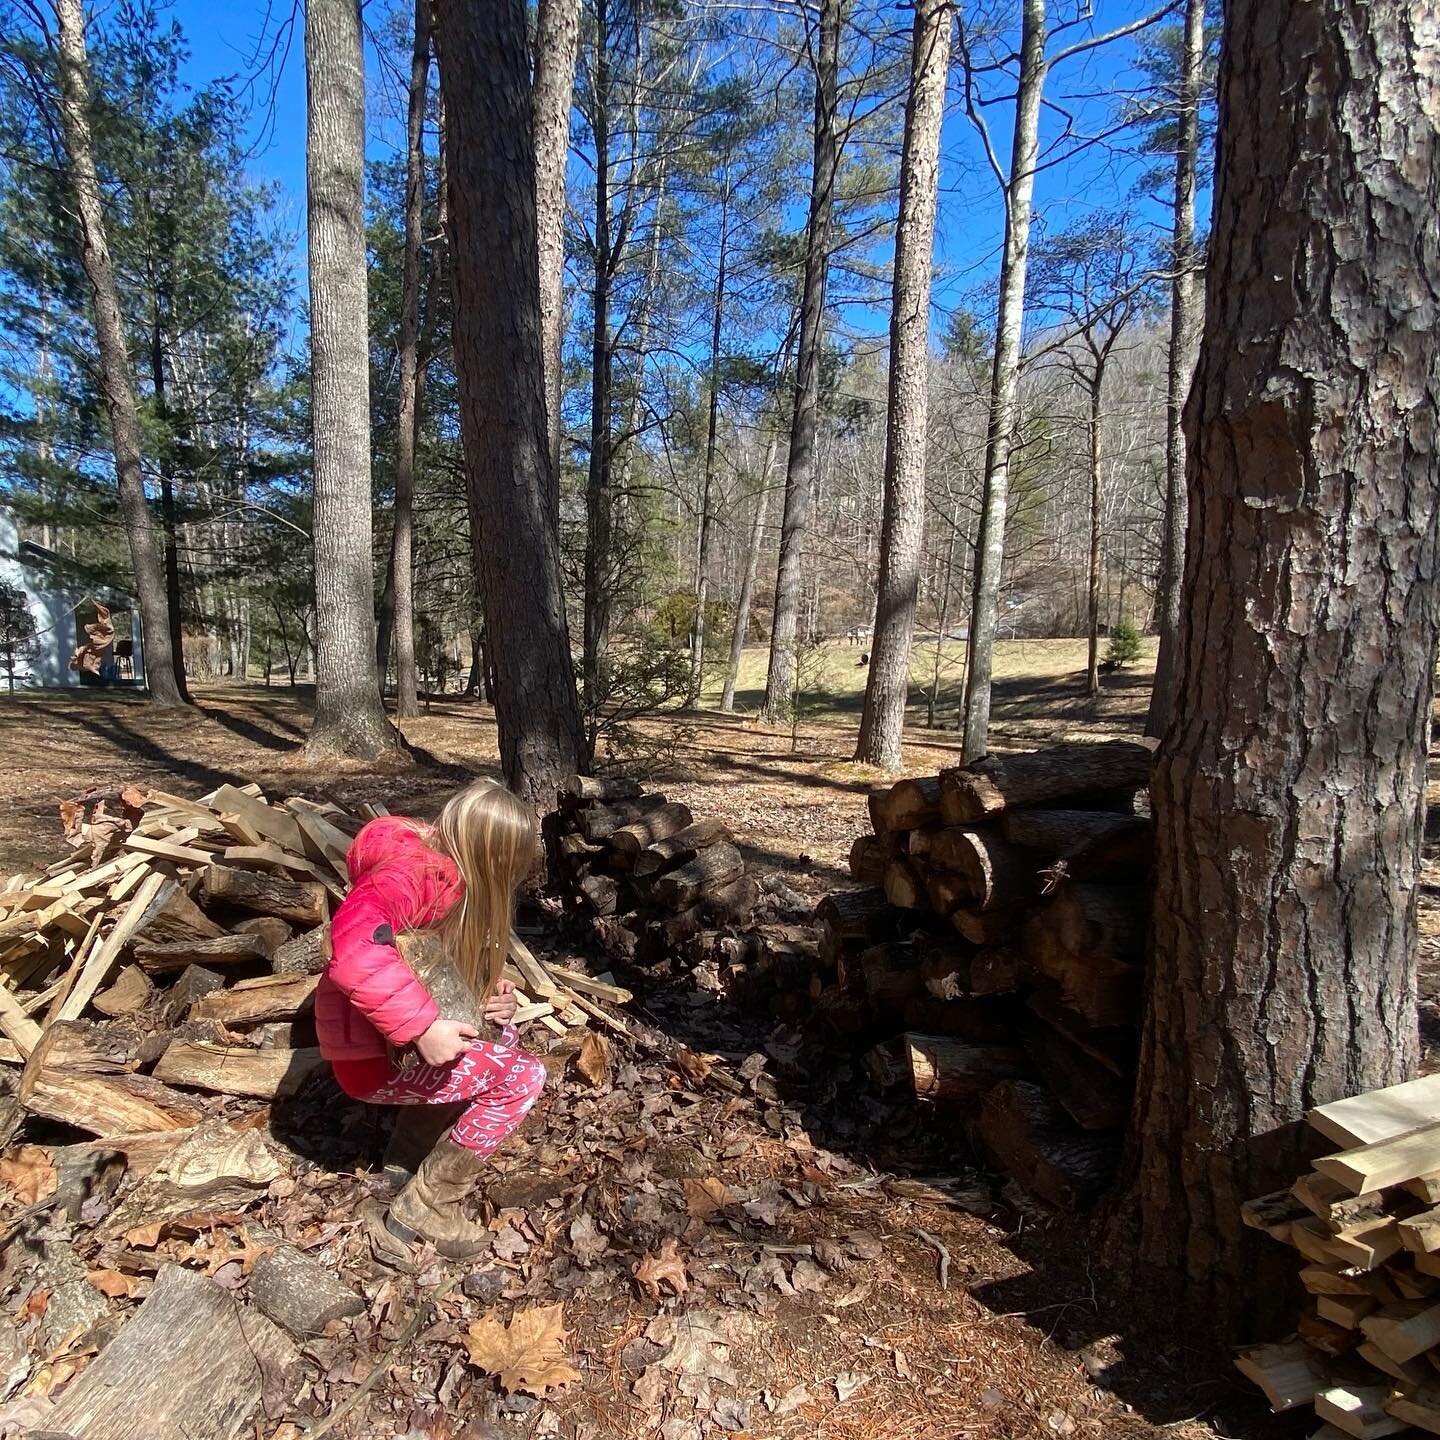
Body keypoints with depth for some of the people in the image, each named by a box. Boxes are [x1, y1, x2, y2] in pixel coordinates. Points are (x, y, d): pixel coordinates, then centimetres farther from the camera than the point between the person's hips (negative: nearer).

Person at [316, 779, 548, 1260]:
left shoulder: (452, 875, 6)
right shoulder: (416, 872, -24)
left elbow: (459, 970, 16)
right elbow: (356, 938, -43)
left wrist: (492, 995, -4)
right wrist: (422, 1025, -39)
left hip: (407, 1034, 9)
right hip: (376, 1056, -9)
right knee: (524, 1077, -12)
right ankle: (417, 1214, -5)